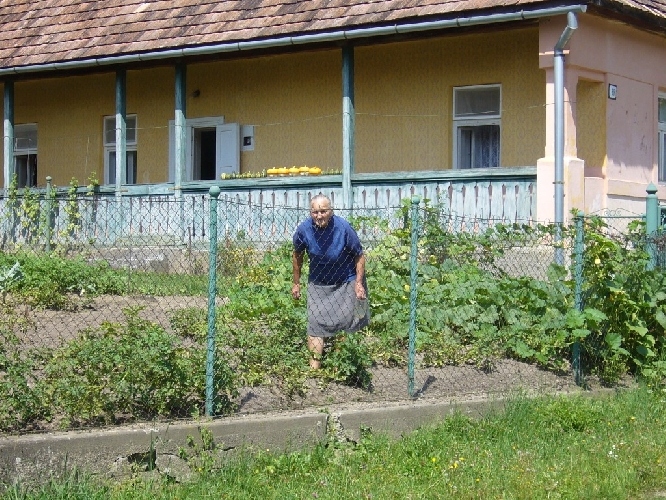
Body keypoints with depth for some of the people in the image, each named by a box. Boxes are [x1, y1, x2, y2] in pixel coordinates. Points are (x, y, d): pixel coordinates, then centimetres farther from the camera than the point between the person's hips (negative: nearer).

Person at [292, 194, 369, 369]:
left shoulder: (343, 228, -23)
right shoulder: (304, 229, -17)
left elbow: (359, 256, -11)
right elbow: (297, 255, 2)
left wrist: (359, 283, -15)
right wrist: (296, 283, 7)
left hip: (345, 282, -1)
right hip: (318, 284, 1)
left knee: (347, 321, 6)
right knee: (316, 324, -4)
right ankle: (314, 367, -2)